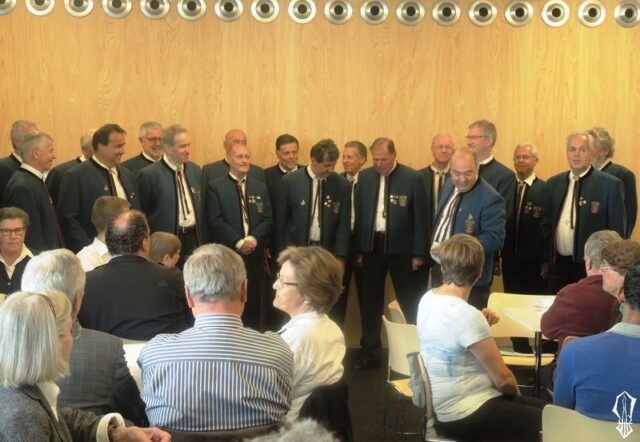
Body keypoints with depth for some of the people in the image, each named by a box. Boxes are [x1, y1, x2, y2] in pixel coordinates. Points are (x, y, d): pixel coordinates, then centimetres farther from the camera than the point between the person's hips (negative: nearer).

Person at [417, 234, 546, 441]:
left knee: (544, 408, 16)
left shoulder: (427, 299, 1)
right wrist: (516, 393, 4)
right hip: (463, 415, -9)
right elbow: (503, 379, -17)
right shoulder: (467, 315, -25)